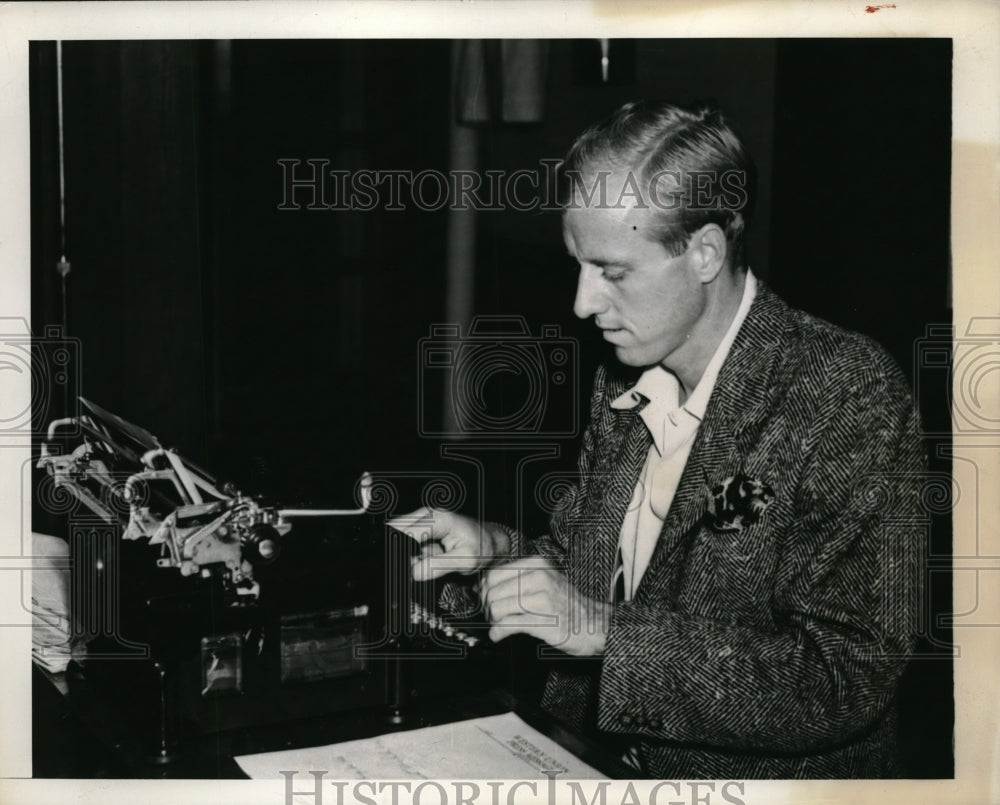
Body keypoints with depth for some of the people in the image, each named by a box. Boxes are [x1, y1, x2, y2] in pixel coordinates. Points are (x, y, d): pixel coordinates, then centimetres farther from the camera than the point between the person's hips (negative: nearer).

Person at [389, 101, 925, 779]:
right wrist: (495, 549, -3)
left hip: (759, 775, -6)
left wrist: (603, 627, -23)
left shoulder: (850, 393, -16)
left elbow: (850, 678, -21)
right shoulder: (621, 380, 5)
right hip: (591, 762, 6)